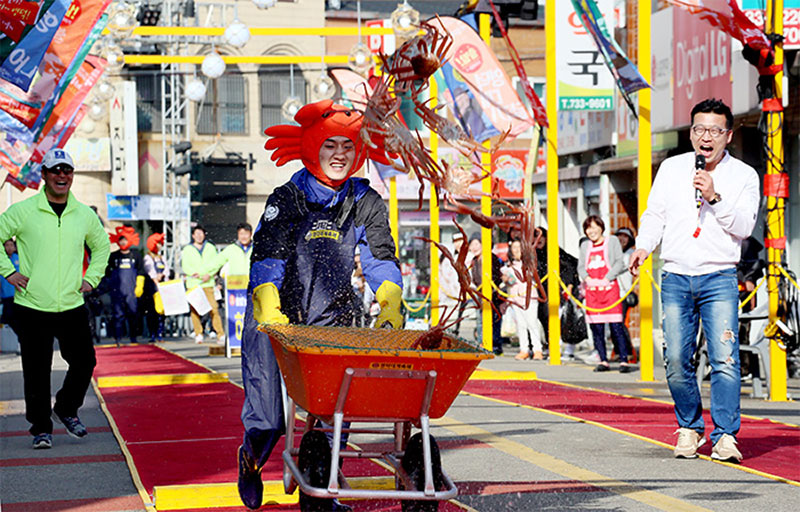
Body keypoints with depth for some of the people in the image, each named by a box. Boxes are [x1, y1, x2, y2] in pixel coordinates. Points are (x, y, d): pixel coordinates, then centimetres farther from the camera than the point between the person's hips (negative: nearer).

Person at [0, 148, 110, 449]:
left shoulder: (85, 215, 7)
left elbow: (102, 245, 24)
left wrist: (91, 278, 13)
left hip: (72, 306, 3)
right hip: (32, 307, -3)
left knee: (84, 363, 2)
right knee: (36, 371, 1)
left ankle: (66, 409, 27)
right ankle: (40, 428, 14)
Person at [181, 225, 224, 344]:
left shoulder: (210, 248, 14)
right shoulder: (187, 249, 11)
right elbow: (185, 266, 4)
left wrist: (209, 275, -10)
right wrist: (194, 273, -14)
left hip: (208, 283, 0)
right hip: (193, 284, 0)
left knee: (214, 307, -9)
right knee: (195, 309, -4)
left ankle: (220, 334, -9)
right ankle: (198, 334, 4)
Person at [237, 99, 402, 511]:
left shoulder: (365, 203, 1)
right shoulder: (287, 199, -10)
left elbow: (381, 259, -3)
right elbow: (266, 261, -18)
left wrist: (390, 306, -21)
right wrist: (271, 314, -32)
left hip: (332, 321, 3)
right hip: (275, 318, -3)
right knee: (267, 420, -5)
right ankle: (251, 460, 29)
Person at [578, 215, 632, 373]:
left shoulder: (612, 241, 7)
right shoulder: (585, 246, 18)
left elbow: (619, 263, 0)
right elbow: (580, 266, 16)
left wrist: (607, 279, -11)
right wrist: (587, 278, -5)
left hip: (609, 288, -4)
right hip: (591, 289, 4)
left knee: (616, 326, -10)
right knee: (596, 327, 1)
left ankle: (624, 360, -10)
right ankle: (603, 361, 6)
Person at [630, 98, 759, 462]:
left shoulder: (744, 175, 6)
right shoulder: (672, 168, 14)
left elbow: (744, 226, -4)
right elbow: (655, 214, 15)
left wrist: (714, 197, -15)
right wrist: (643, 246, -3)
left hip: (719, 278, -2)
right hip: (675, 278, 2)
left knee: (724, 359, -13)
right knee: (676, 361, -1)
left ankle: (725, 436, -8)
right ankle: (689, 428, 16)